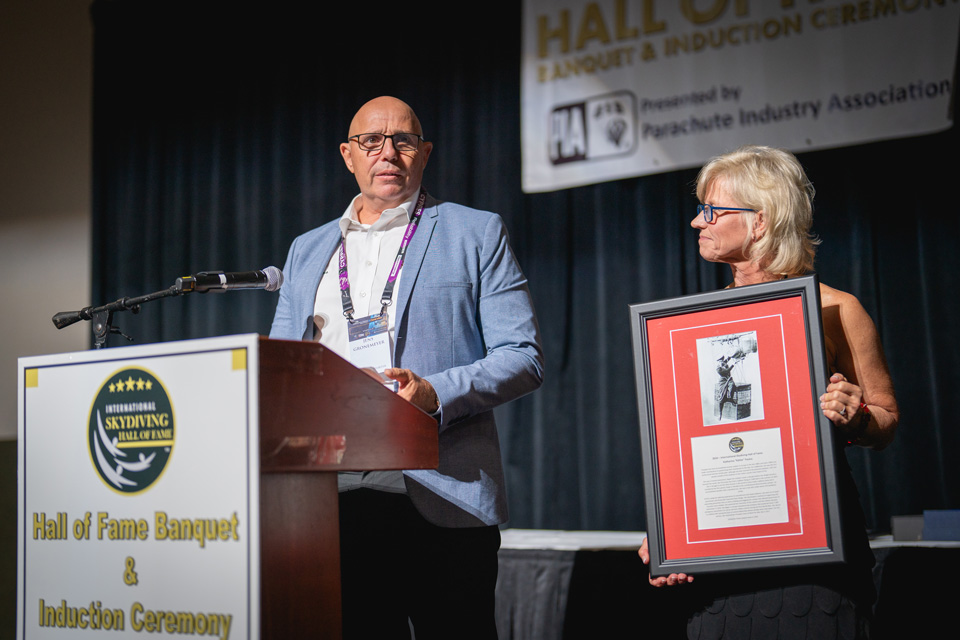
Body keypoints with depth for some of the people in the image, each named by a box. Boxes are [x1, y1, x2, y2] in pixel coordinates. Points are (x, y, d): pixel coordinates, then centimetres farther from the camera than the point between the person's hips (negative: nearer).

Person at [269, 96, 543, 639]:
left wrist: (435, 393, -17)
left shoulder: (476, 233, 7)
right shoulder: (307, 251, 20)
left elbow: (524, 357, 0)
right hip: (337, 503, 4)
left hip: (444, 501, -3)